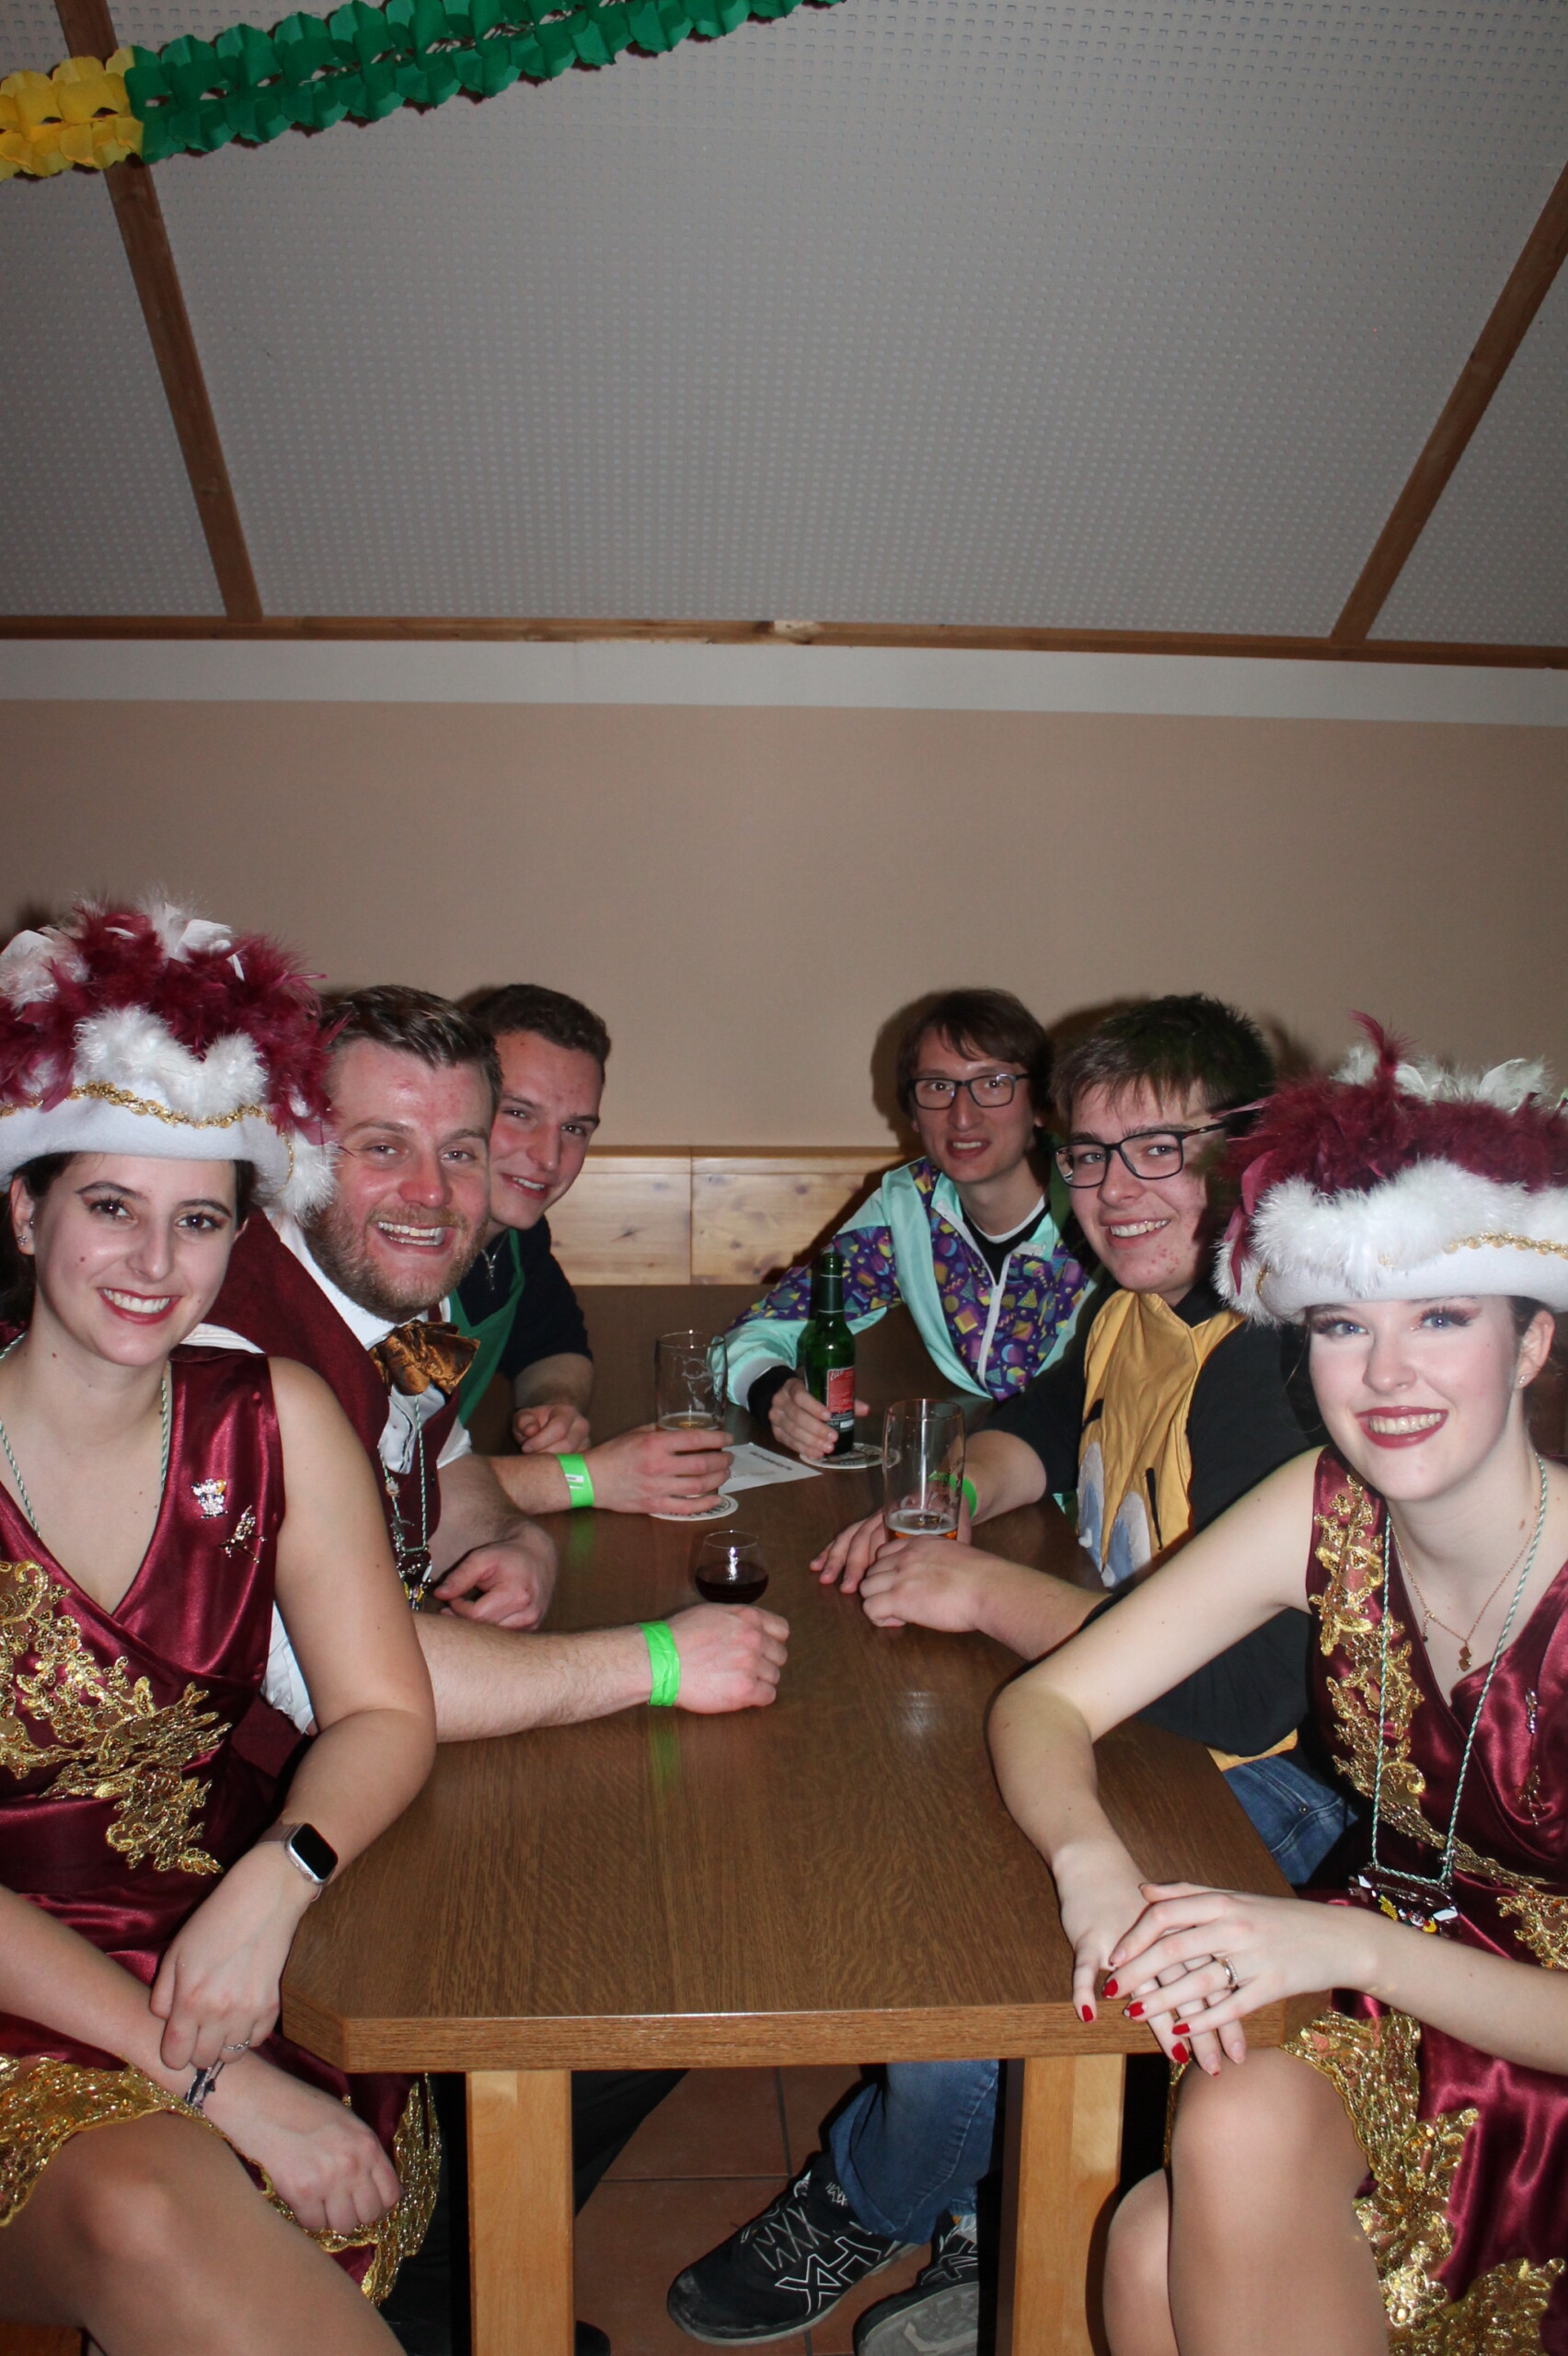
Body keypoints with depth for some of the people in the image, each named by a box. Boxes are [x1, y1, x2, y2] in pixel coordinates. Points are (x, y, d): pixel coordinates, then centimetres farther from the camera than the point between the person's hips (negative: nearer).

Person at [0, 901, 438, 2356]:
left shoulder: (274, 1423, -1)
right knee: (142, 2209, -30)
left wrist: (272, 1885, -18)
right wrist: (214, 2081, -19)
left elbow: (384, 1713, 2)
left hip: (228, 1951, 3)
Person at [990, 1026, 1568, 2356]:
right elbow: (1046, 1707, -9)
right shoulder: (1327, 1513, -10)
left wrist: (1353, 1944, -31)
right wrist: (1092, 1866, -29)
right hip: (1386, 2016, 3)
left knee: (1246, 2132, -28)